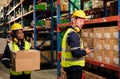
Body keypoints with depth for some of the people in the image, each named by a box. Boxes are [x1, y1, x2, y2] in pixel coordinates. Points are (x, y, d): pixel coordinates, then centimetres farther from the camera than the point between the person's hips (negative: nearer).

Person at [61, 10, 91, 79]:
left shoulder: (69, 32, 12)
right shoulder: (73, 34, -20)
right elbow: (76, 53, -28)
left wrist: (83, 50, 9)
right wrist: (85, 52, -10)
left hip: (70, 66, 10)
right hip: (74, 66, -10)